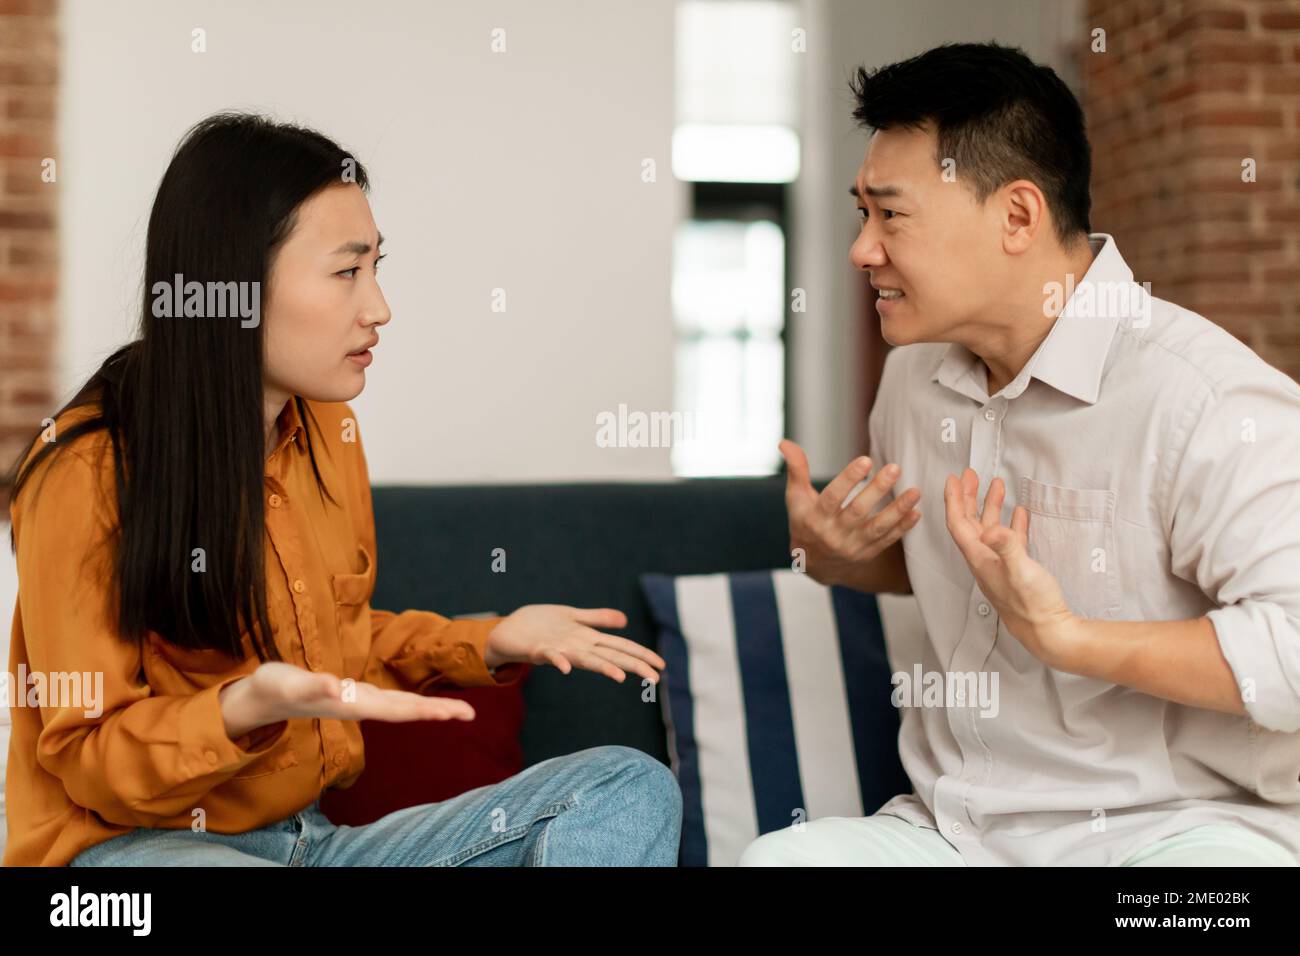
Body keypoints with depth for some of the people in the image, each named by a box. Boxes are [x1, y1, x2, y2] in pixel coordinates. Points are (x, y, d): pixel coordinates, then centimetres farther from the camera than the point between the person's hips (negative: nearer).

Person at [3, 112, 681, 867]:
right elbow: (88, 760, -11)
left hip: (311, 833, 8)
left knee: (630, 788, -8)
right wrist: (245, 712, -31)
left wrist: (490, 643, 2)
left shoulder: (326, 429, 5)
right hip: (131, 840, -8)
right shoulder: (86, 472, -15)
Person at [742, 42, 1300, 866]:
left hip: (1175, 823, -5)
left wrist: (1061, 636, -26)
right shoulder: (918, 371, 9)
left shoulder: (1204, 397, -18)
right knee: (777, 855, -21)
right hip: (949, 825, 6)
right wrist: (835, 556, 5)